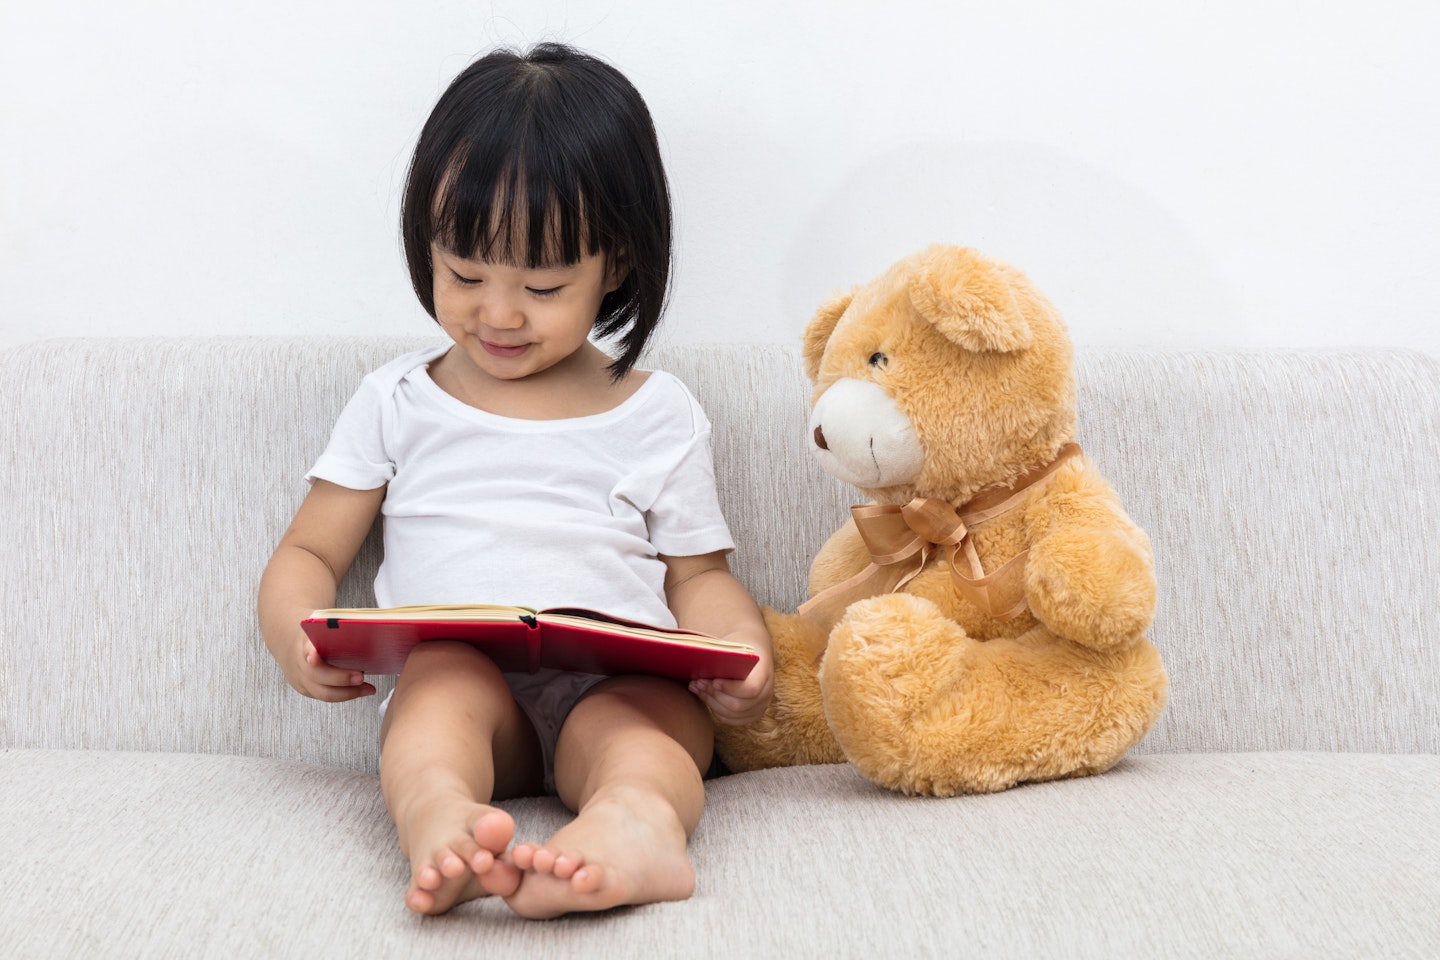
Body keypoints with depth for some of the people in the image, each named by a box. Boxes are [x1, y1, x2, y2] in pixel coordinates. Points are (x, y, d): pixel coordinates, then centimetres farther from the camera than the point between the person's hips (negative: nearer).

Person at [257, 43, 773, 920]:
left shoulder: (658, 414, 17)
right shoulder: (397, 402, 18)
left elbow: (698, 576, 18)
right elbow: (310, 553, 18)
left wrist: (743, 654, -6)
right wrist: (294, 634, -6)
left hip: (621, 679, 0)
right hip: (456, 677, 0)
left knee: (648, 719, -33)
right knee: (445, 677, -34)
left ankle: (635, 819, -64)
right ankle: (440, 818, -62)